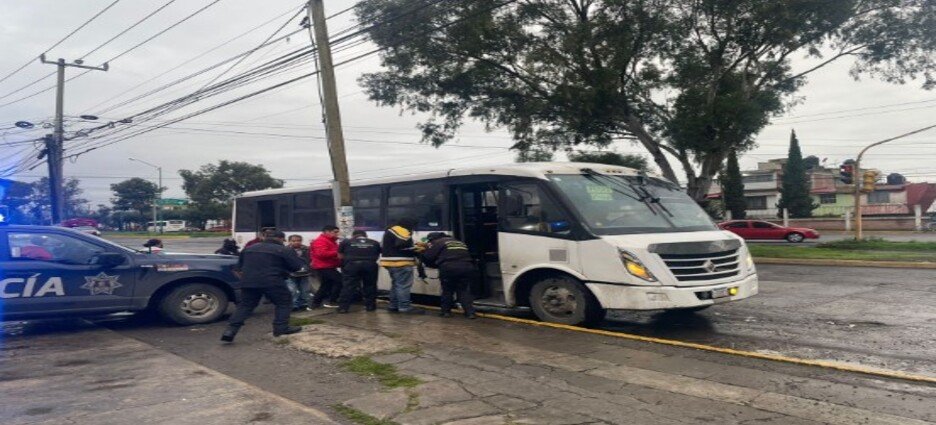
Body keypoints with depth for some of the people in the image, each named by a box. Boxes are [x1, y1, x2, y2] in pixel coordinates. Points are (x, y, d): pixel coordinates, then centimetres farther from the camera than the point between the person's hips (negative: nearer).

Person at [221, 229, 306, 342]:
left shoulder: (248, 249, 19)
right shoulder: (284, 250, 0)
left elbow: (239, 267, 27)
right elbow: (298, 266, -1)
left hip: (248, 282, 5)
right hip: (272, 282, -5)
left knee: (245, 305, 13)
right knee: (284, 302, 12)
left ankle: (230, 330, 3)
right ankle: (281, 328, 9)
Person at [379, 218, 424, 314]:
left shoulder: (389, 231, 22)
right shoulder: (403, 232, -12)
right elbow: (404, 246, -23)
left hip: (390, 262, 10)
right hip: (401, 263, -10)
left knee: (396, 284, 17)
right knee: (404, 285, -8)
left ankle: (393, 306, 21)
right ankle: (405, 307, -8)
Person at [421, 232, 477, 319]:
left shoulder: (437, 242, 13)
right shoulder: (459, 242, 32)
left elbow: (428, 257, 5)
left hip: (449, 268, -4)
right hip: (467, 268, 5)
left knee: (447, 290, 14)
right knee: (464, 290, 14)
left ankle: (446, 311, 20)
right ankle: (470, 312, 5)